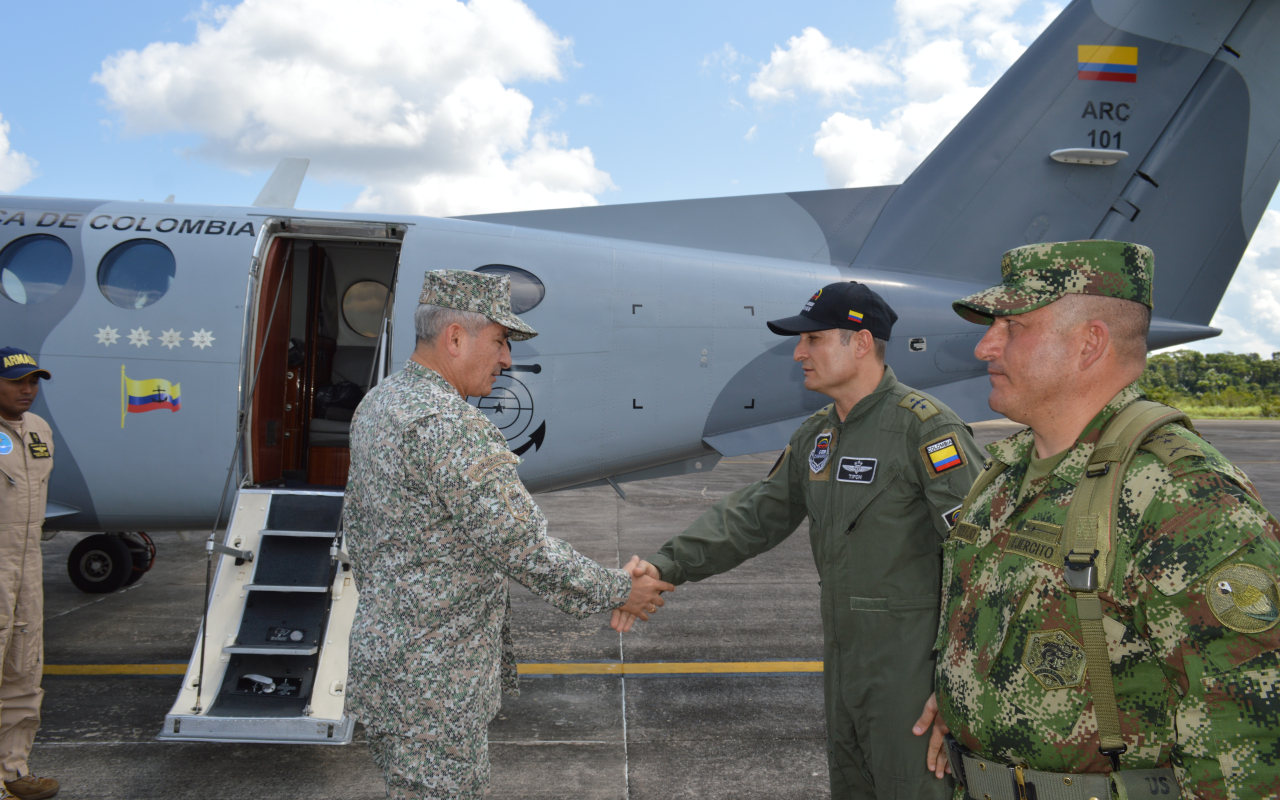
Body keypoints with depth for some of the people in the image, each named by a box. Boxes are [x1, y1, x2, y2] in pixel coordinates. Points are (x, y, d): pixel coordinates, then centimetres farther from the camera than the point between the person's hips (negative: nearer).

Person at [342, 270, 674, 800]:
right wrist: (620, 592, -13)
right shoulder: (447, 427, -26)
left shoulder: (377, 404, 6)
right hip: (429, 676, -10)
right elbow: (523, 549, -25)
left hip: (381, 648, 10)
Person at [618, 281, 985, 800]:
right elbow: (756, 514, 8)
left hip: (909, 666, -8)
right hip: (844, 659, 8)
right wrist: (668, 566, -4)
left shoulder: (925, 427, -18)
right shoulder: (817, 435, 8)